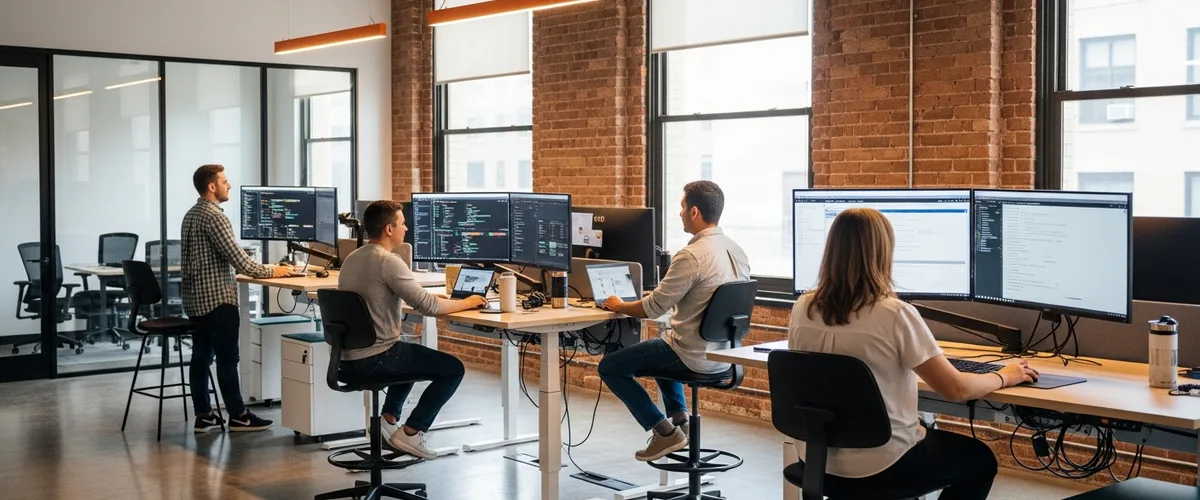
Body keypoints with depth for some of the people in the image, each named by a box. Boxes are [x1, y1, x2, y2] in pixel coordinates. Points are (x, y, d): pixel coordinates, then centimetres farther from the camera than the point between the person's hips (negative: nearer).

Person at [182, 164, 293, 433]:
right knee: (227, 358, -2)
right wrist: (271, 272, -8)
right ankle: (238, 416, 5)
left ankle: (203, 416, 13)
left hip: (195, 297, 10)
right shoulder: (214, 216, -17)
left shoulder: (191, 215, 14)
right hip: (217, 298, -10)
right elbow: (237, 258, -20)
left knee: (201, 356, 9)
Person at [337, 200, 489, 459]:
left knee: (413, 354, 35)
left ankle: (388, 419, 25)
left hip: (348, 356, 9)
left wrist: (430, 297, 17)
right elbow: (427, 306, -20)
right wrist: (466, 303, -4)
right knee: (453, 368, 2)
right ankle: (410, 433, 2)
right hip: (375, 358, -9)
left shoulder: (352, 259, 10)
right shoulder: (388, 261, -18)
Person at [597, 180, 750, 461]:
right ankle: (679, 418, 27)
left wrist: (619, 306, 1)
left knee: (609, 367, 6)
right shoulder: (737, 252, 3)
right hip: (727, 353, 9)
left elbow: (653, 308, -17)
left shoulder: (691, 256, -22)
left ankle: (664, 431, 3)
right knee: (662, 347, 37)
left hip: (696, 357, -9)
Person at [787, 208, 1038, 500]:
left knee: (924, 431, 35)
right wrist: (1005, 377, 6)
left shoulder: (802, 309, -5)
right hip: (878, 465, -6)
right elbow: (956, 389, -13)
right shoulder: (895, 315, -21)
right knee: (981, 460, 22)